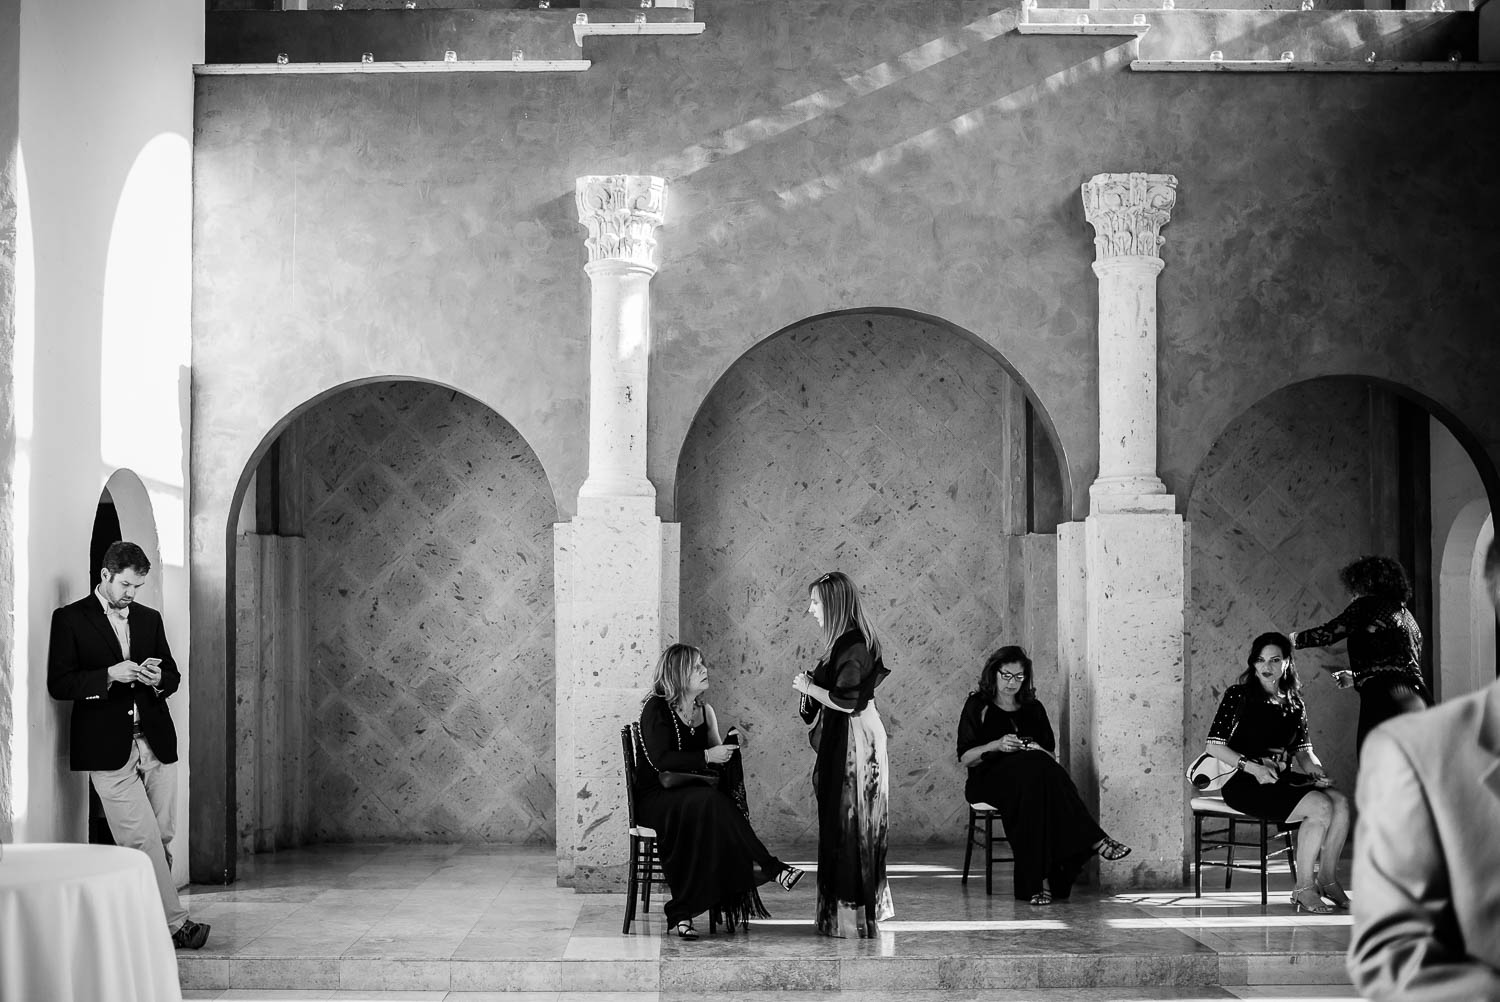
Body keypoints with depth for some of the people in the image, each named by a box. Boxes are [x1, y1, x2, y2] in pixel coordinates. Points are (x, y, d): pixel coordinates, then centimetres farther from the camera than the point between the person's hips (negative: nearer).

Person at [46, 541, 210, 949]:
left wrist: (158, 678, -4)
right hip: (109, 749, -5)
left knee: (162, 837, 2)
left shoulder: (149, 619, 16)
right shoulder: (70, 619, 2)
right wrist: (109, 676, -16)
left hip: (156, 744, 5)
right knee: (142, 840, -9)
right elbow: (58, 684, -5)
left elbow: (173, 677, 20)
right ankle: (175, 922, -7)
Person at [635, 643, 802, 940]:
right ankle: (767, 867, -34)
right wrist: (707, 756, -22)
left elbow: (718, 766, 15)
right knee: (709, 803, -36)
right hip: (656, 798, -6)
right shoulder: (656, 709, -6)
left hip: (694, 795, 7)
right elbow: (661, 760, -19)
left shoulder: (704, 711, 15)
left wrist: (729, 745, -6)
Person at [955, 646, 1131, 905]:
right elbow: (965, 758, 2)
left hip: (1033, 775, 3)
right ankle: (1094, 840, -41)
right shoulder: (978, 706, 9)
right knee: (1032, 768, -37)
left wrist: (1037, 750, -8)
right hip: (989, 780, -3)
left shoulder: (1033, 708, 20)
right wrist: (996, 745, -15)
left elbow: (1050, 754, 16)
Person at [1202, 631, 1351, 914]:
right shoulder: (1238, 695, 0)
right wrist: (1253, 767, -17)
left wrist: (1317, 770, -2)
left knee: (1341, 802, -20)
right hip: (1246, 783, -6)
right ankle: (1304, 889, -16)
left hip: (1284, 778, 6)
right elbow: (1213, 746, -5)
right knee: (1320, 806, -27)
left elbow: (1303, 750, 21)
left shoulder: (1294, 704, 17)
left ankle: (1327, 878, -5)